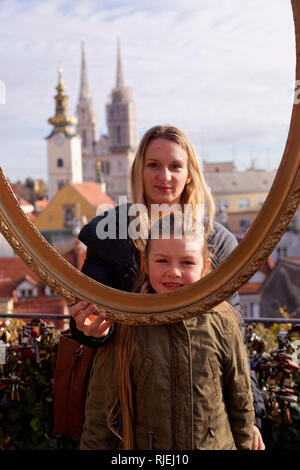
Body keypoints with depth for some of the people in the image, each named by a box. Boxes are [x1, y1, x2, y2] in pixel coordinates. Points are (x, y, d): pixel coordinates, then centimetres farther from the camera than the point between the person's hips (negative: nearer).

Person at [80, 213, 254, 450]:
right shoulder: (123, 329, -14)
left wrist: (244, 445, 7)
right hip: (141, 447, -1)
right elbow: (100, 413, -8)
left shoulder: (222, 324, -9)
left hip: (216, 444, 2)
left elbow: (241, 404, 3)